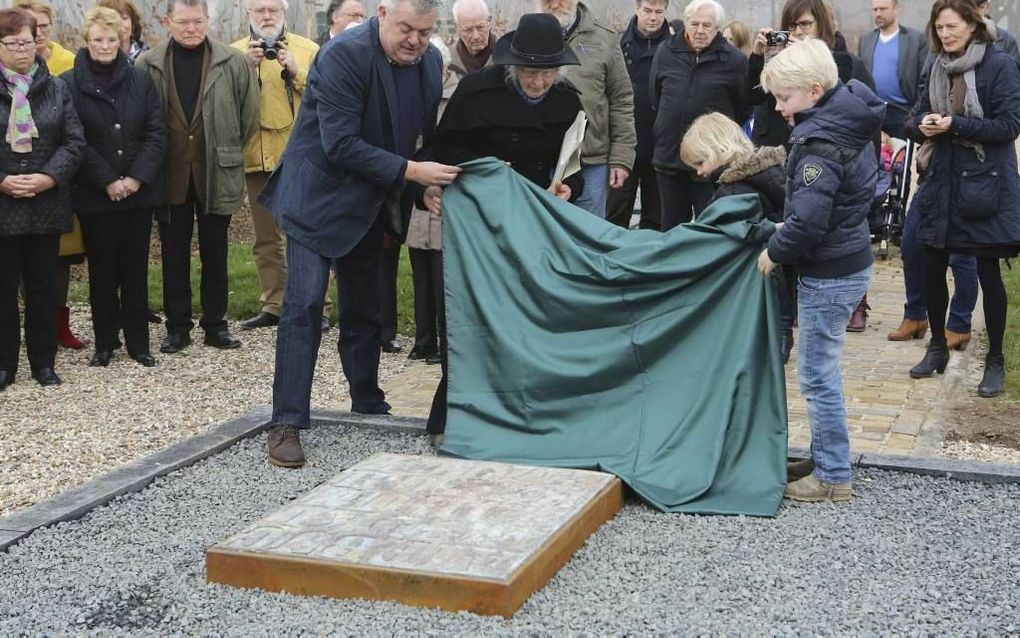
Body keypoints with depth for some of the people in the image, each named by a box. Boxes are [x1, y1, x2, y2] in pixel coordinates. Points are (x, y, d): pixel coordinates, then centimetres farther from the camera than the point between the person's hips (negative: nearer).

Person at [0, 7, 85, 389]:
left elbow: (74, 140, 2)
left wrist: (49, 177, -13)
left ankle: (43, 362, 20)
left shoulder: (56, 89, 5)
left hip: (46, 205, 1)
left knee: (44, 286, 9)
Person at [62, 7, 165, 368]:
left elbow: (156, 134, 2)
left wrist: (137, 178, -10)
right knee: (102, 269, 5)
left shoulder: (141, 80, 6)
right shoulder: (70, 84, -3)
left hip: (139, 191, 2)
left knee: (135, 268, 7)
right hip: (95, 195, -2)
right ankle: (104, 342, 16)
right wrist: (107, 182, -14)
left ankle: (138, 342, 15)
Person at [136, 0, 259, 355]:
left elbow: (250, 114, 3)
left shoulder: (234, 63, -4)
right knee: (174, 254, 8)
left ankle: (215, 324, 20)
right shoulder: (148, 65, -1)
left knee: (215, 253, 9)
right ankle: (177, 327, 18)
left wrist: (228, 152, 7)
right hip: (169, 176, 1)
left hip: (216, 174, -1)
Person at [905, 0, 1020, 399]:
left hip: (987, 183, -5)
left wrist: (954, 124, -21)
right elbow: (918, 116, 13)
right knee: (932, 267, 9)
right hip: (943, 182, 6)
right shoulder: (937, 68, 9)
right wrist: (922, 124, -11)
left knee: (988, 272, 2)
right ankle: (938, 347, 27)